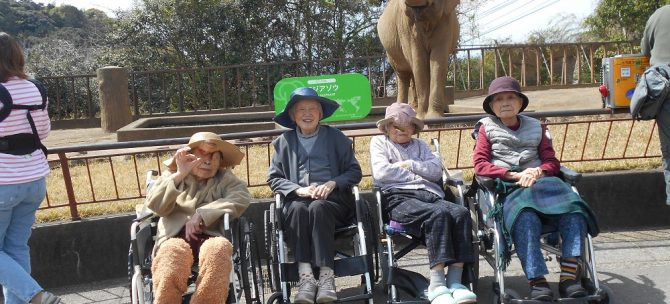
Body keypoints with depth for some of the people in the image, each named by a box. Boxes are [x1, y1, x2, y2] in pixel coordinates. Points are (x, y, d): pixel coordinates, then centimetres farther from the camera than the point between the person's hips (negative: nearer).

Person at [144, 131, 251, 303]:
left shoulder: (225, 179, 19)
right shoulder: (172, 176, 22)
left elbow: (242, 198, -5)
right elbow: (154, 206, 3)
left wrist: (202, 214, -13)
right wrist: (179, 175, -8)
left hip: (210, 237, 0)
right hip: (175, 237, 0)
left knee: (219, 248, -38)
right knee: (172, 253, -38)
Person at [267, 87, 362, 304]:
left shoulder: (336, 137, 12)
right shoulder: (284, 141, 14)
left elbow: (355, 172, 8)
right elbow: (274, 178, 10)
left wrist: (332, 183, -10)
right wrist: (298, 190, -8)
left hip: (332, 200, -1)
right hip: (298, 201, 1)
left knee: (318, 208, -35)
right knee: (297, 208, -35)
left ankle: (326, 275, -39)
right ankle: (305, 276, -41)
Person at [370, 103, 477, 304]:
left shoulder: (420, 145, 32)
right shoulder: (379, 142, 21)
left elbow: (436, 170, 14)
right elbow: (381, 172, 0)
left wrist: (410, 164, 2)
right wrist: (417, 176, 6)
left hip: (430, 194, 5)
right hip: (399, 197, -4)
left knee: (461, 212, -28)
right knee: (438, 214, -35)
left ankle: (455, 281, -32)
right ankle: (437, 284, -37)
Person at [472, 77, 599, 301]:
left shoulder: (535, 127, 25)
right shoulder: (487, 128, 16)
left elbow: (552, 162, 19)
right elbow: (480, 165, 3)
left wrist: (538, 171, -6)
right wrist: (514, 175, -9)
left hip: (540, 181, 4)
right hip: (508, 189, -3)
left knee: (574, 209, -27)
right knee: (525, 218, -37)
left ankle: (569, 275, -29)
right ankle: (537, 282, -37)